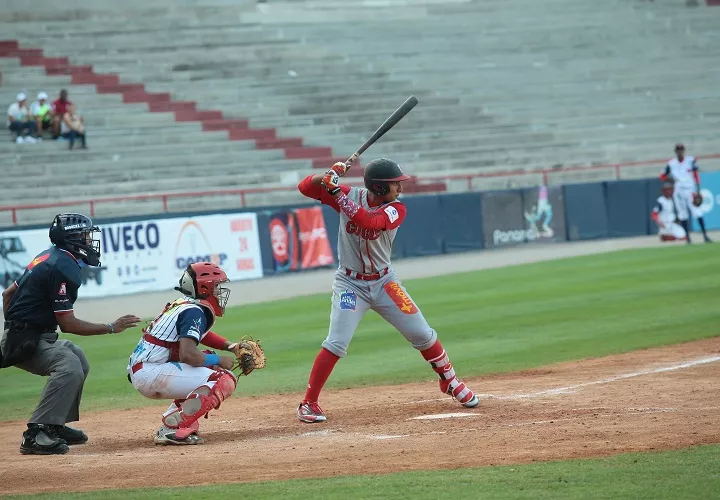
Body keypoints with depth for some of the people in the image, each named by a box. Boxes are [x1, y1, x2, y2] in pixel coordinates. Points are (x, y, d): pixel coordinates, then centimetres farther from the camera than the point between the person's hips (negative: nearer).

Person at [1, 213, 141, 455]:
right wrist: (111, 327, -13)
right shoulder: (63, 268, -18)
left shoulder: (48, 257, 14)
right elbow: (67, 324, -19)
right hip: (26, 342, -11)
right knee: (70, 368, -29)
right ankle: (36, 435, -31)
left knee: (79, 360, 23)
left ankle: (56, 426, 23)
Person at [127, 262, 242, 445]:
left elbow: (202, 334, 39)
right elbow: (187, 354, -24)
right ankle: (173, 428, -24)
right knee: (224, 380, -15)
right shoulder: (194, 311, -11)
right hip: (151, 373, -10)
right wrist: (219, 360, -7)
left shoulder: (182, 306, 19)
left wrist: (229, 346, 21)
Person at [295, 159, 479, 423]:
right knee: (336, 343, -16)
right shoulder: (351, 195, -9)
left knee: (422, 334, 3)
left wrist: (337, 192, -33)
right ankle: (308, 403, -7)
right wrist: (328, 176, -30)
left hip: (384, 282, 2)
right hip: (350, 283, -2)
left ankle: (450, 381, 27)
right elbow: (305, 187, -11)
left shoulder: (396, 210, -12)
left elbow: (367, 220, -32)